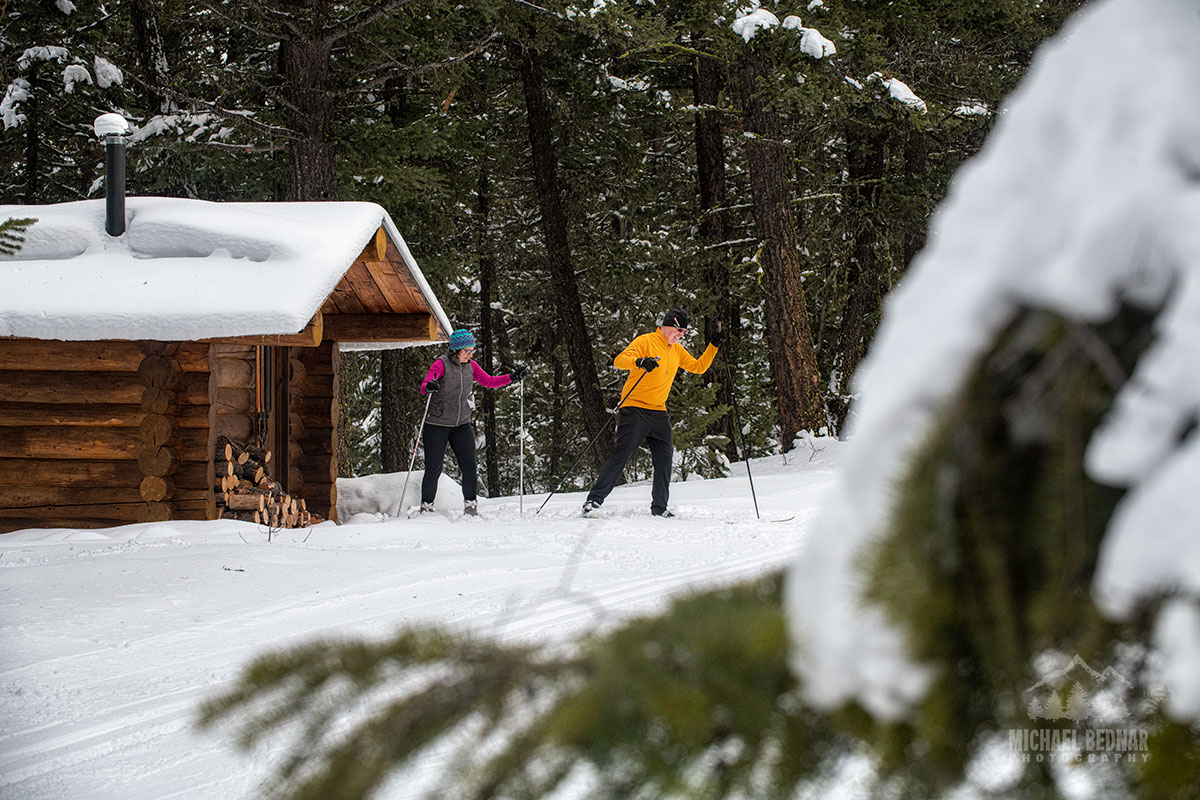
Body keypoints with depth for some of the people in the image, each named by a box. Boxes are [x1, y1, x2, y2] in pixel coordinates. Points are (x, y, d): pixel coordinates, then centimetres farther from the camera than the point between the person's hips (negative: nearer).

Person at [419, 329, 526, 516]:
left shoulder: (470, 366, 4)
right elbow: (424, 386, -26)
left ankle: (470, 507, 6)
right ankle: (426, 507, 10)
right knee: (433, 469, -3)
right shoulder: (441, 364, -15)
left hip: (462, 425, 5)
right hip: (437, 425, -5)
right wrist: (429, 387, -50)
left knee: (469, 467, -4)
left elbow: (488, 381, 14)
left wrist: (512, 377, 3)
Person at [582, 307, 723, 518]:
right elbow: (620, 360, -18)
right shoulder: (646, 341, -6)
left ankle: (659, 507, 11)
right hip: (635, 409, -7)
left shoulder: (677, 350, 16)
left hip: (659, 413, 7)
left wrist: (714, 346, 14)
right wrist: (639, 362, -39)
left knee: (664, 460, 2)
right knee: (621, 455, -13)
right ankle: (594, 499, -11)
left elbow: (698, 367, 26)